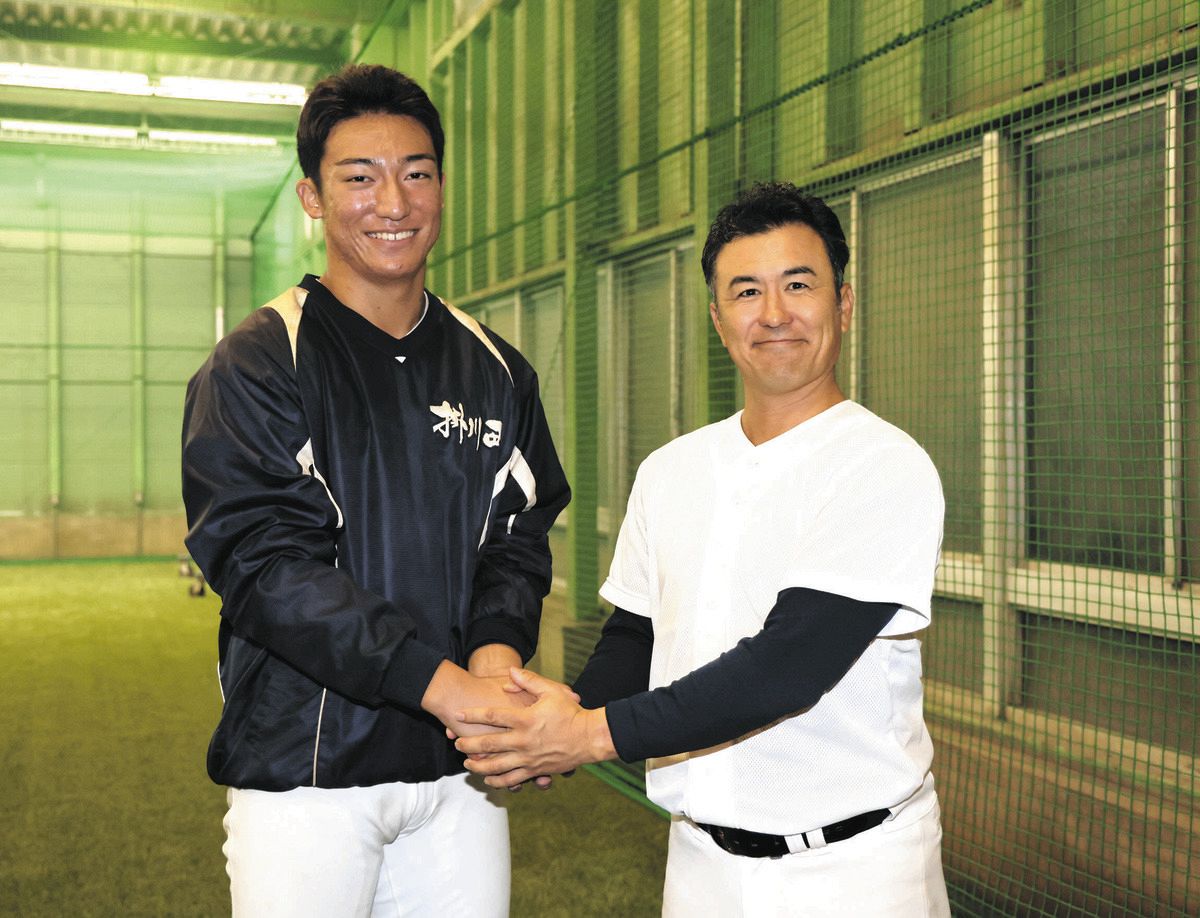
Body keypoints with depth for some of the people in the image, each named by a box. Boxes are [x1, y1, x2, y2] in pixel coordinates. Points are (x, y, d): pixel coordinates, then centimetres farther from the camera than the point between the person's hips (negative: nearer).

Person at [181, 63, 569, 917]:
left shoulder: (497, 372, 9)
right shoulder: (257, 366, -6)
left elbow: (518, 541, 6)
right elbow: (265, 563, -16)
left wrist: (498, 649, -16)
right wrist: (443, 683, -24)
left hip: (460, 771, 4)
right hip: (305, 769, -4)